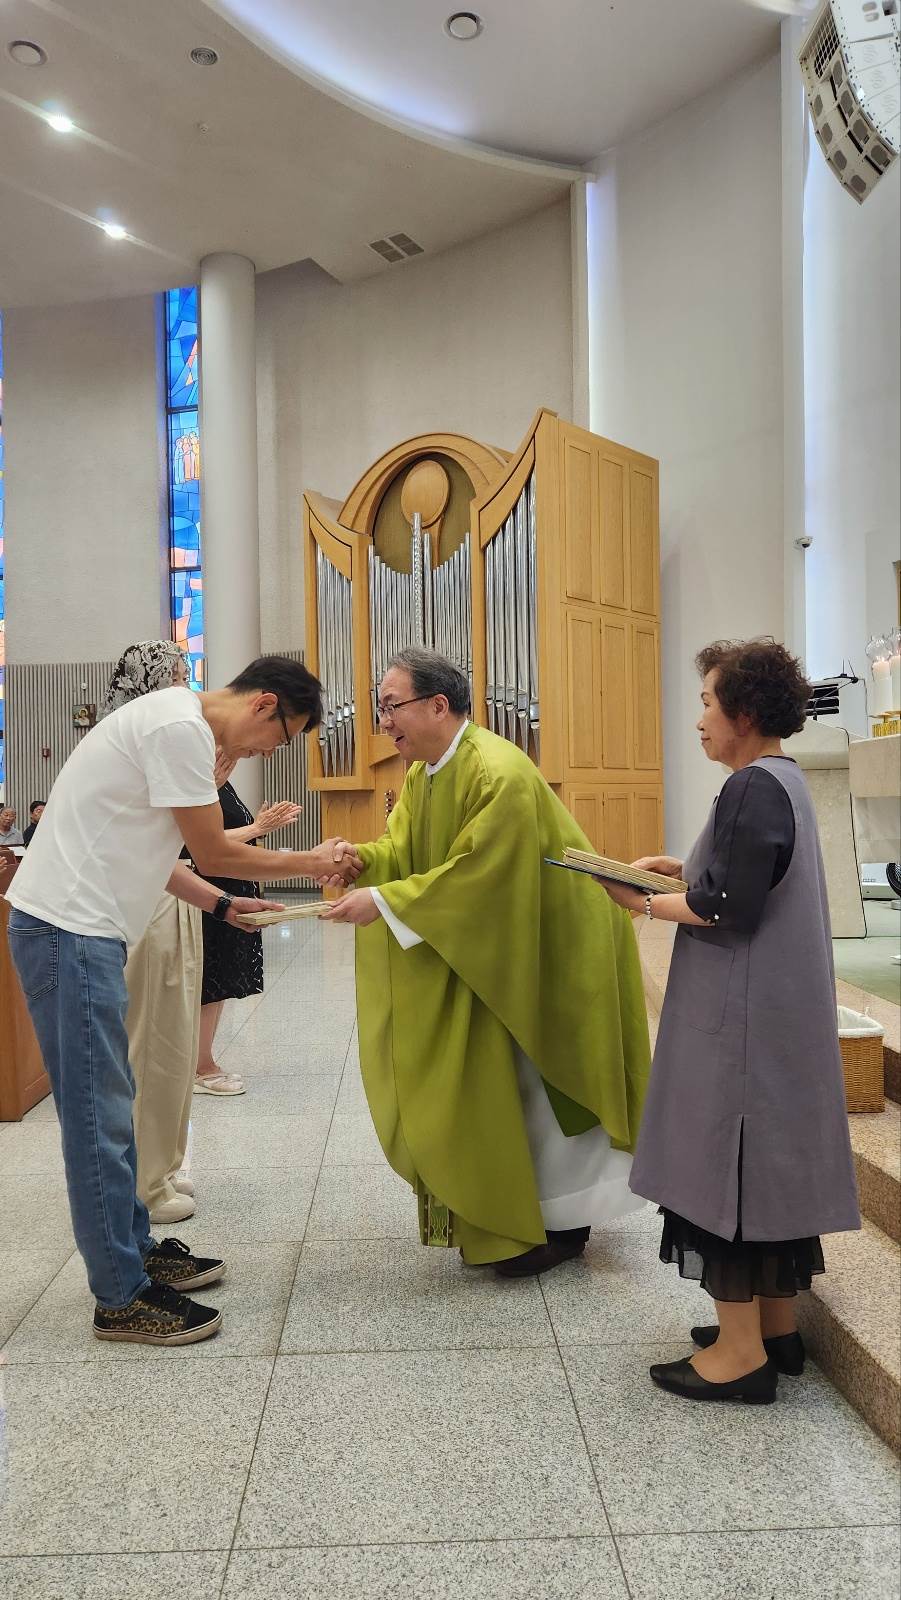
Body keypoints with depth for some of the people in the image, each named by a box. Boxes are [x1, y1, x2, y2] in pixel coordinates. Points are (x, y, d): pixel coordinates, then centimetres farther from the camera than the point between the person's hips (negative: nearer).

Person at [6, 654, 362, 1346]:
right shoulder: (181, 726, -17)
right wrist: (312, 861, 0)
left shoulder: (177, 721, 15)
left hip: (81, 928, 10)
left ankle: (135, 1249, 30)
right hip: (69, 928, -10)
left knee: (109, 1106, 17)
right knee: (98, 1114, -2)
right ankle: (122, 1298, 9)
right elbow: (214, 853, -12)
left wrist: (225, 905, 15)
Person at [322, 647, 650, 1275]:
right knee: (500, 1080, 15)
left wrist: (382, 902, -28)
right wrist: (357, 858, -19)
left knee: (537, 1080, 2)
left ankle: (562, 1224, 20)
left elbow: (474, 874, -29)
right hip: (496, 943, 9)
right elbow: (402, 849, 2)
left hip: (550, 941, -9)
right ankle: (513, 1215, 32)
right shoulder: (424, 774, 3)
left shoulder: (499, 773, -27)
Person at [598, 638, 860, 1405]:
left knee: (727, 1160, 0)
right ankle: (777, 1324, 29)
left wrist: (646, 903, -11)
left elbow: (731, 910, -23)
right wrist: (687, 868, 12)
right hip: (778, 1008, 10)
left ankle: (742, 1349, 11)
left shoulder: (752, 788, -19)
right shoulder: (785, 780, 11)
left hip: (741, 1016, -10)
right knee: (772, 1157, 16)